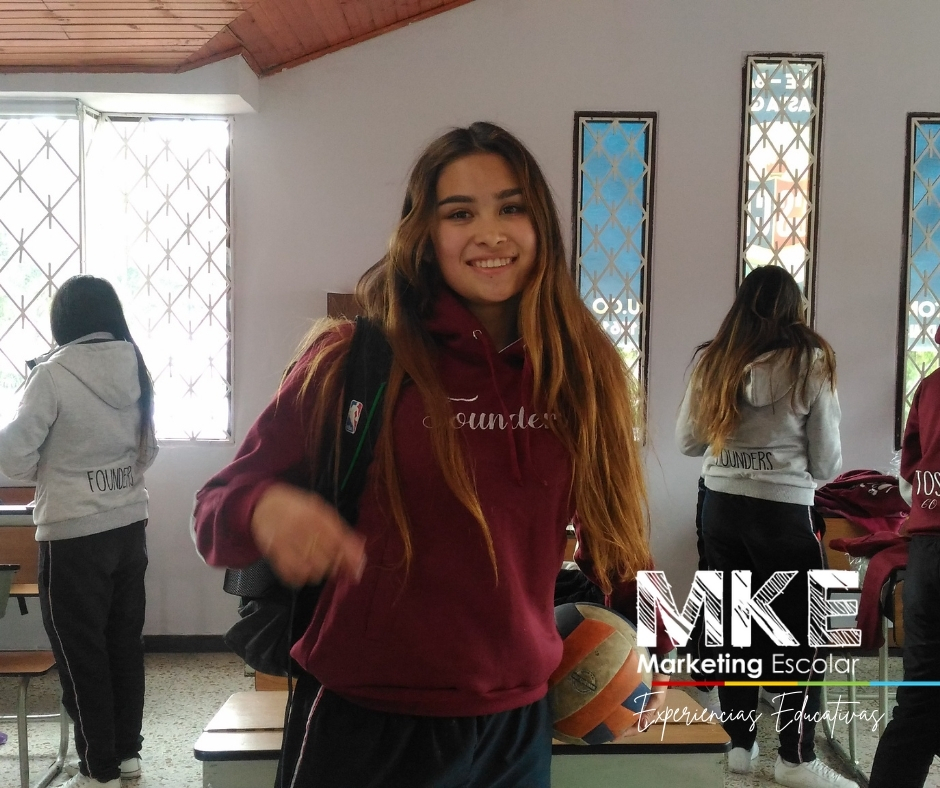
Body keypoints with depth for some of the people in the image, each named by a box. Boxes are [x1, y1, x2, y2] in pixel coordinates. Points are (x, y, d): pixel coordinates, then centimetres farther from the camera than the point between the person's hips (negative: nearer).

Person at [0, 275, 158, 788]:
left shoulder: (54, 373, -14)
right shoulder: (135, 370, 2)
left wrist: (48, 471, 6)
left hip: (74, 534, -6)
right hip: (129, 526, 6)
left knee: (81, 653, 8)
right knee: (124, 641, 17)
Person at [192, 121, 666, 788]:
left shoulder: (584, 372, -2)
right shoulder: (352, 361, -12)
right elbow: (219, 507, -7)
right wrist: (264, 509, -28)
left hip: (518, 726, 3)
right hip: (364, 729, -2)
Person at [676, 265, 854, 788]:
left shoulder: (713, 361, 1)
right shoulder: (811, 362, -8)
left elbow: (687, 441, 10)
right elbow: (828, 463, -3)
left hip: (721, 508, 4)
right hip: (785, 514, -4)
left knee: (734, 626, 14)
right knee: (799, 636, 9)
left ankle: (740, 745, 24)